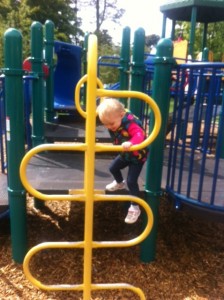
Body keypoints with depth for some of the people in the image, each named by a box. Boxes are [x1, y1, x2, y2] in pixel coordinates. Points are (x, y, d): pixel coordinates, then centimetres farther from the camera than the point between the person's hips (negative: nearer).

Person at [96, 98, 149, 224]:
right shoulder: (113, 122, -14)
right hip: (125, 154, 8)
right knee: (113, 168, 23)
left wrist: (130, 143, -70)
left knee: (131, 181, -12)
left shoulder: (130, 123, -38)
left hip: (138, 156, -8)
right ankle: (120, 183, 56)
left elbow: (139, 135, -55)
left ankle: (135, 208, 5)